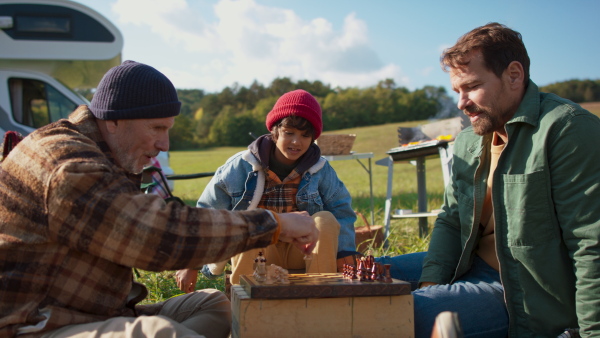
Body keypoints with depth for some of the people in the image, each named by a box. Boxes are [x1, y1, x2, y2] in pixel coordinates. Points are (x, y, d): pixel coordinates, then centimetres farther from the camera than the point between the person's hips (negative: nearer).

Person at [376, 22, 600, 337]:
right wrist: (431, 281, -5)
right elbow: (450, 221, 12)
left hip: (520, 293, -8)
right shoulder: (466, 142, 9)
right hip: (471, 266, 8)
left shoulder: (567, 128, -16)